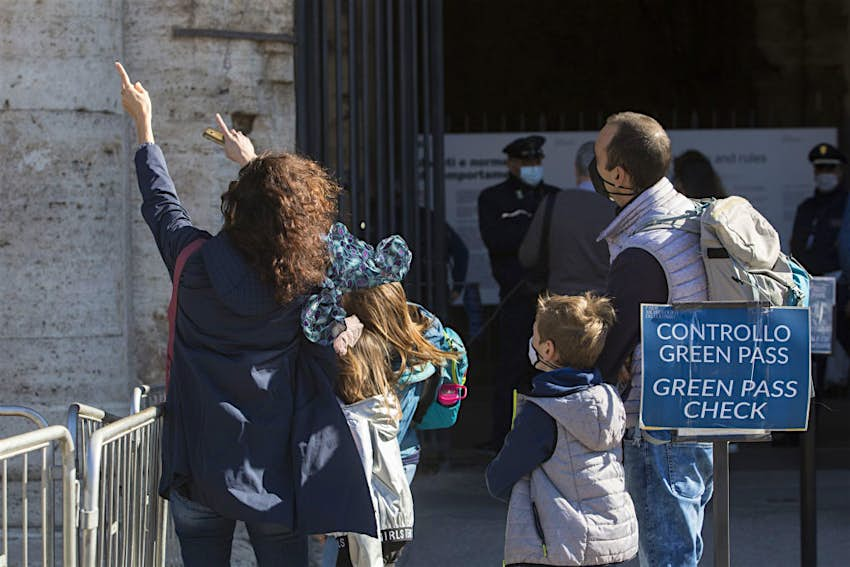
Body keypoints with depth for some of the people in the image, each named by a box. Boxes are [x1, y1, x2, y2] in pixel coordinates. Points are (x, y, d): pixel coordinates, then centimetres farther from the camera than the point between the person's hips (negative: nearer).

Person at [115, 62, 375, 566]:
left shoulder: (196, 262, -10)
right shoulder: (304, 280, -7)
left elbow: (162, 203, 9)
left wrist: (144, 124, 25)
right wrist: (252, 160, 33)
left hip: (199, 469, 0)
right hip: (273, 468, 0)